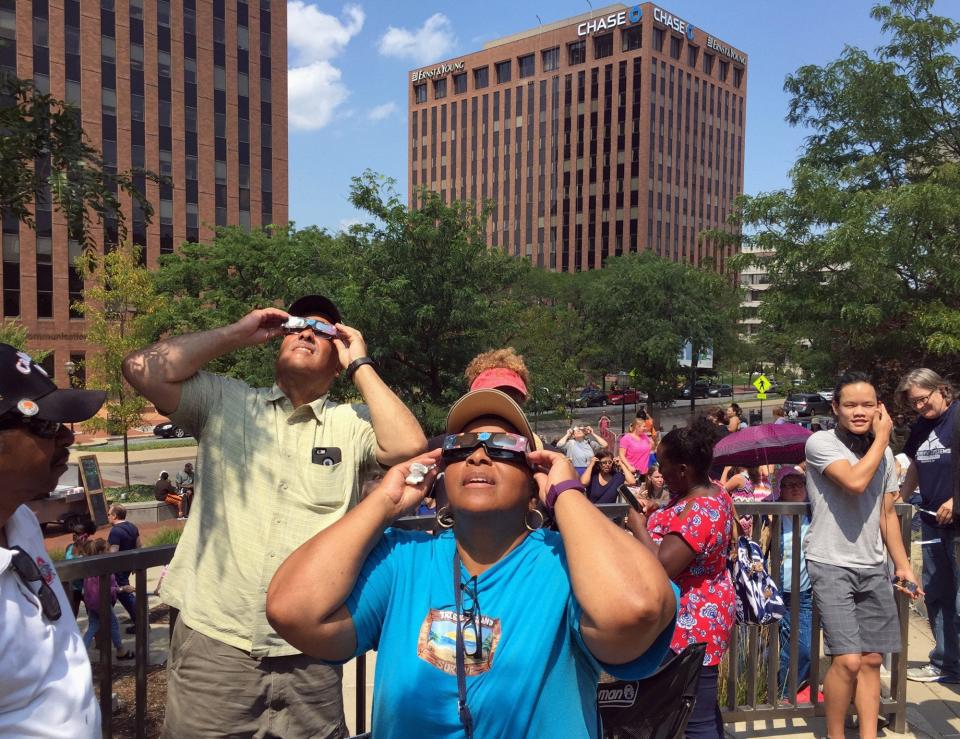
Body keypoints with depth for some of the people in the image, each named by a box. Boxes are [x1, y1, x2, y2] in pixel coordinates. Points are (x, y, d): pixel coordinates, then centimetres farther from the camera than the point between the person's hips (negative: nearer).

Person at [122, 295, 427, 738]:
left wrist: (360, 364, -5)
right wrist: (239, 333, 0)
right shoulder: (222, 401, 5)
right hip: (212, 643, 0)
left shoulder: (351, 424, 2)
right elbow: (142, 369, -5)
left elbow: (409, 446, -16)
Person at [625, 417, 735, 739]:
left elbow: (661, 568, -31)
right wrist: (654, 517, 2)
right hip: (704, 615, 11)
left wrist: (638, 526, -18)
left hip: (692, 625, -11)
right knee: (704, 706, 23)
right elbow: (681, 535, 18)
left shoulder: (697, 512, -28)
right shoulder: (712, 492, 4)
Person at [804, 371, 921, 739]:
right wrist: (882, 438, -12)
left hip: (873, 568, 6)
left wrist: (903, 565, 13)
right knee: (848, 661, -11)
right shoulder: (821, 443, -9)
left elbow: (887, 513, 17)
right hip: (831, 565, -6)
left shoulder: (883, 452, 10)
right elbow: (855, 481, -26)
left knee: (872, 660, 8)